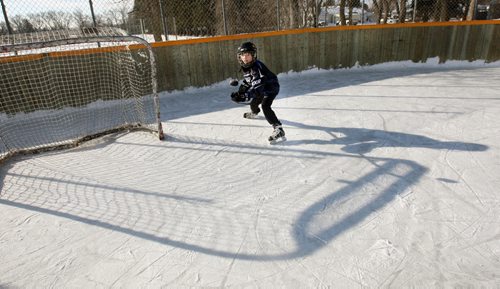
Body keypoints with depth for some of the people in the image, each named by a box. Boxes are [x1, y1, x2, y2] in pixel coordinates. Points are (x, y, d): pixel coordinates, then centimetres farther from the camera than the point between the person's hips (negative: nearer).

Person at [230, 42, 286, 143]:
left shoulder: (257, 67, -34)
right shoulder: (245, 67, -5)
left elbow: (258, 87, -41)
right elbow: (247, 81, 11)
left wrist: (246, 96, -50)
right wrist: (240, 92, 1)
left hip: (271, 87, -9)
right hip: (262, 89, 9)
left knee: (265, 106, -28)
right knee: (253, 102, 26)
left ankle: (278, 129, -31)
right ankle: (254, 113, 64)